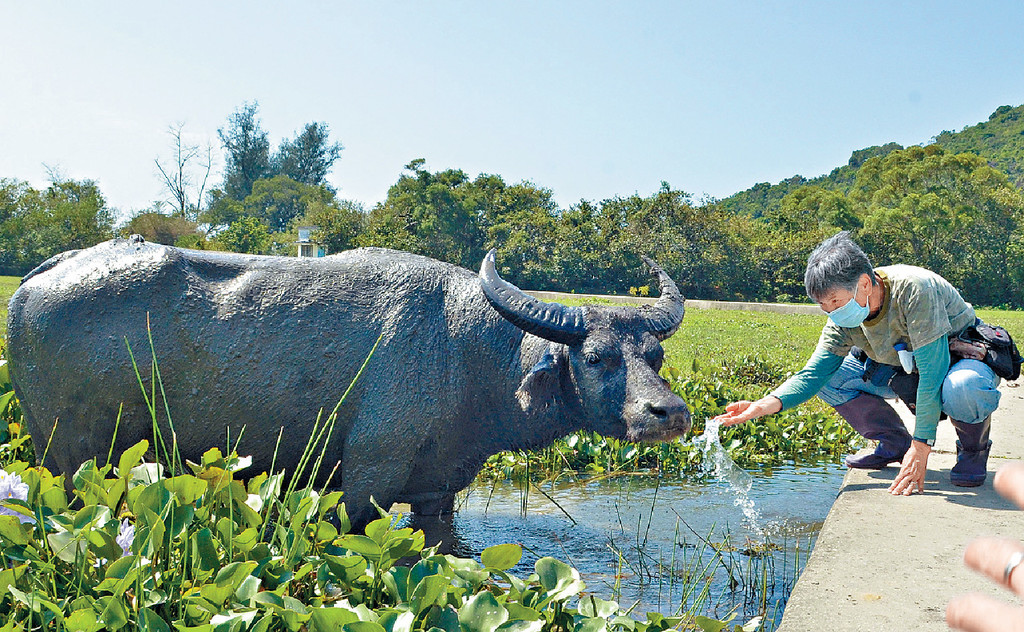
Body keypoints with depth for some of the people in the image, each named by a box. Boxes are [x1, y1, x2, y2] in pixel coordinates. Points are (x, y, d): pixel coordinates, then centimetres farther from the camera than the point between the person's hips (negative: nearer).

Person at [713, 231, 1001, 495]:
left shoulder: (913, 288, -34)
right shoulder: (844, 319, -16)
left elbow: (933, 371, -35)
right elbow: (814, 372, -18)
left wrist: (921, 448, -36)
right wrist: (767, 404, -38)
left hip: (964, 357, -5)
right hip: (906, 367, 6)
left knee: (961, 389, -41)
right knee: (830, 377, -12)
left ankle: (973, 450, -7)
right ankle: (895, 444, 5)